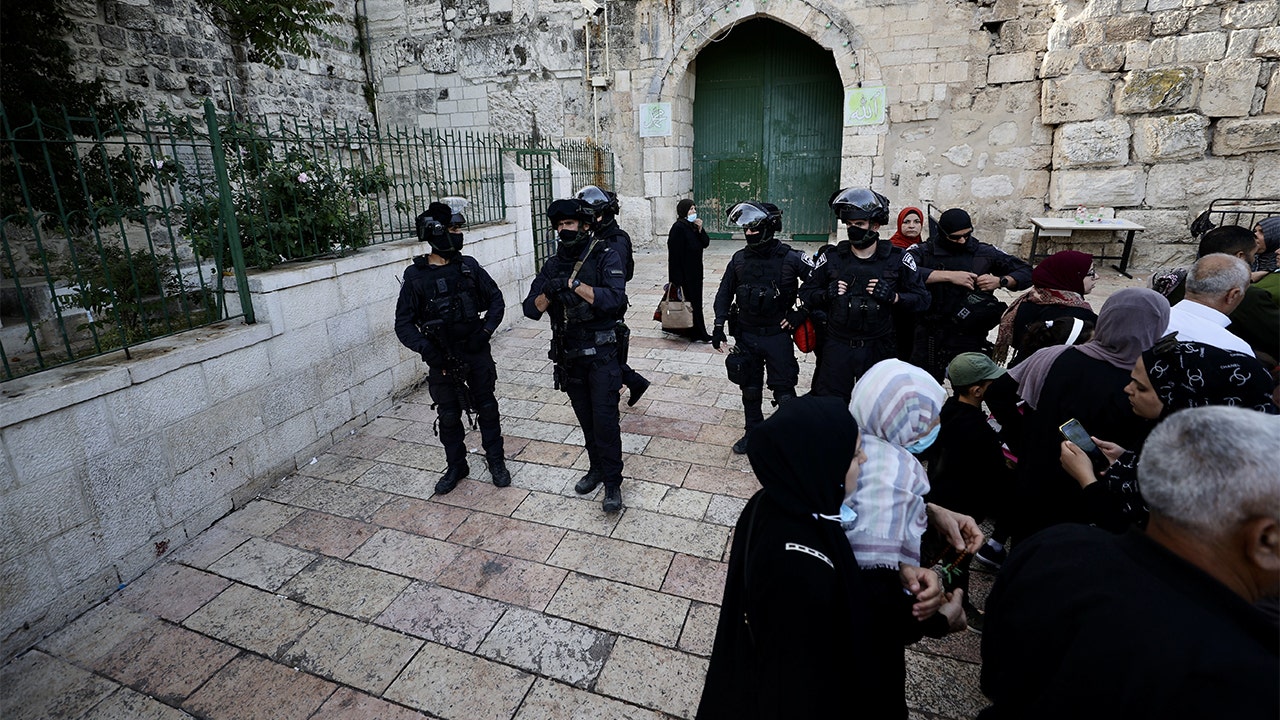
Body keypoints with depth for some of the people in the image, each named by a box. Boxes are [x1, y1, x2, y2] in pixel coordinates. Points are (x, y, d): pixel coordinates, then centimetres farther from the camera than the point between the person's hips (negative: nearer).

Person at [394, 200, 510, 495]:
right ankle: (456, 467, 30)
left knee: (487, 408, 10)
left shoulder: (469, 266, -2)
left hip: (476, 352, 1)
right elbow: (404, 324, -5)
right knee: (448, 416, 11)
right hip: (442, 359, -1)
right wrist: (426, 349, -19)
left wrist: (486, 330, -9)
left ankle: (496, 461, 27)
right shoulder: (416, 277, -7)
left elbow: (495, 299, 4)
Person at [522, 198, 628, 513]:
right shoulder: (553, 265, 6)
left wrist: (574, 283, -28)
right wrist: (549, 292, -19)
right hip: (568, 355, 5)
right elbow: (531, 309, 1)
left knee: (605, 419, -4)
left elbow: (614, 299, -25)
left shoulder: (606, 258, -9)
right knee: (586, 418, 16)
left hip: (601, 354, -5)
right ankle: (596, 468, 33)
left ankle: (612, 482, 9)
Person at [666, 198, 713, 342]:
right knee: (691, 299, -4)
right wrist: (677, 279, -21)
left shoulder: (693, 226, 10)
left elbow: (705, 243, 7)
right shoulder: (678, 227, -15)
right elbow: (675, 253, -19)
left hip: (695, 269, 9)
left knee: (696, 299, 13)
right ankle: (698, 334, 1)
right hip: (684, 272, -9)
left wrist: (700, 229, -10)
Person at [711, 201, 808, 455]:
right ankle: (753, 433, 34)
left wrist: (800, 314, -9)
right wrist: (719, 326, 2)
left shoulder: (790, 259, -12)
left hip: (777, 335, -4)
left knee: (785, 392, 1)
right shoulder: (739, 259, -1)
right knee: (750, 389, 16)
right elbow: (724, 293, 8)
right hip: (746, 336, 4)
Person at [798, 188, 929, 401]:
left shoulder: (897, 259, -1)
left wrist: (893, 297, -16)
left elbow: (922, 299, 2)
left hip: (877, 350, 0)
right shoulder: (831, 258, 1)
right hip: (837, 348, 0)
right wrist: (826, 294, -13)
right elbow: (806, 293, 8)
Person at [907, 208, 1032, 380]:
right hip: (929, 340, -1)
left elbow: (1026, 272, 13)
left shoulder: (985, 253, 4)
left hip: (969, 340, 1)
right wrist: (948, 275, -23)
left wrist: (1000, 281, -7)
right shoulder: (923, 251, -4)